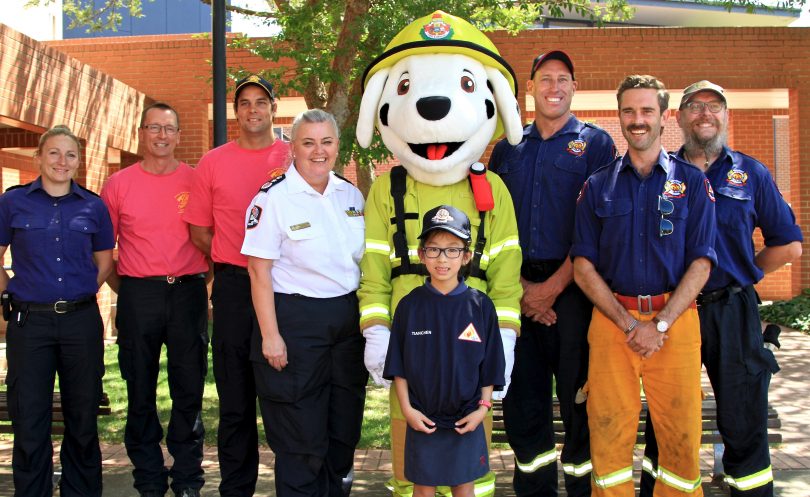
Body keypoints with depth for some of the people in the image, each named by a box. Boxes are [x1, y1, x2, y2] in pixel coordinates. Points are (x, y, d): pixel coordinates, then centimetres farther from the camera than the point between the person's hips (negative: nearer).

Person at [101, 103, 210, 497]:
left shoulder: (197, 180, 4)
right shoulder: (118, 184, 4)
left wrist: (203, 280, 4)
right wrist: (121, 287, 3)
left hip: (187, 291, 0)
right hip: (138, 296, 0)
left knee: (190, 389, 5)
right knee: (140, 391, 7)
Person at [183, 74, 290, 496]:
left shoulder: (294, 158, 5)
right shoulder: (212, 163, 7)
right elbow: (199, 231, 10)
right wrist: (235, 258, 1)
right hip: (234, 285, 1)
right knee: (236, 394, 7)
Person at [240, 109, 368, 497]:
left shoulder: (351, 195, 8)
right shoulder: (273, 198, -10)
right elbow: (259, 271, -12)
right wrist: (270, 335, -16)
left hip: (347, 320, 6)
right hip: (295, 322, -6)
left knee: (344, 429, 14)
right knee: (301, 438, 3)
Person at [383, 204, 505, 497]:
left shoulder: (480, 306, -5)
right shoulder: (410, 305, -5)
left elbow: (490, 366, 1)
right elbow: (398, 366, 0)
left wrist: (483, 407, -4)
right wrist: (407, 408, -6)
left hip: (466, 420, 0)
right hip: (422, 418, 0)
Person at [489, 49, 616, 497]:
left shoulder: (595, 144, 3)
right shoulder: (507, 150, 13)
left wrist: (553, 287, -10)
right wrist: (519, 286, -3)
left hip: (572, 288, -3)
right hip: (518, 289, 3)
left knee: (579, 399, 2)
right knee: (521, 399, 8)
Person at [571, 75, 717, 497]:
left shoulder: (692, 182, 7)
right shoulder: (598, 186, 9)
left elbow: (701, 263, 0)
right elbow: (583, 266, 3)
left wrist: (660, 324, -11)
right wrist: (628, 323, -7)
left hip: (675, 319, 0)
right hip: (611, 319, 1)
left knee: (681, 436, 2)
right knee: (609, 434, 2)